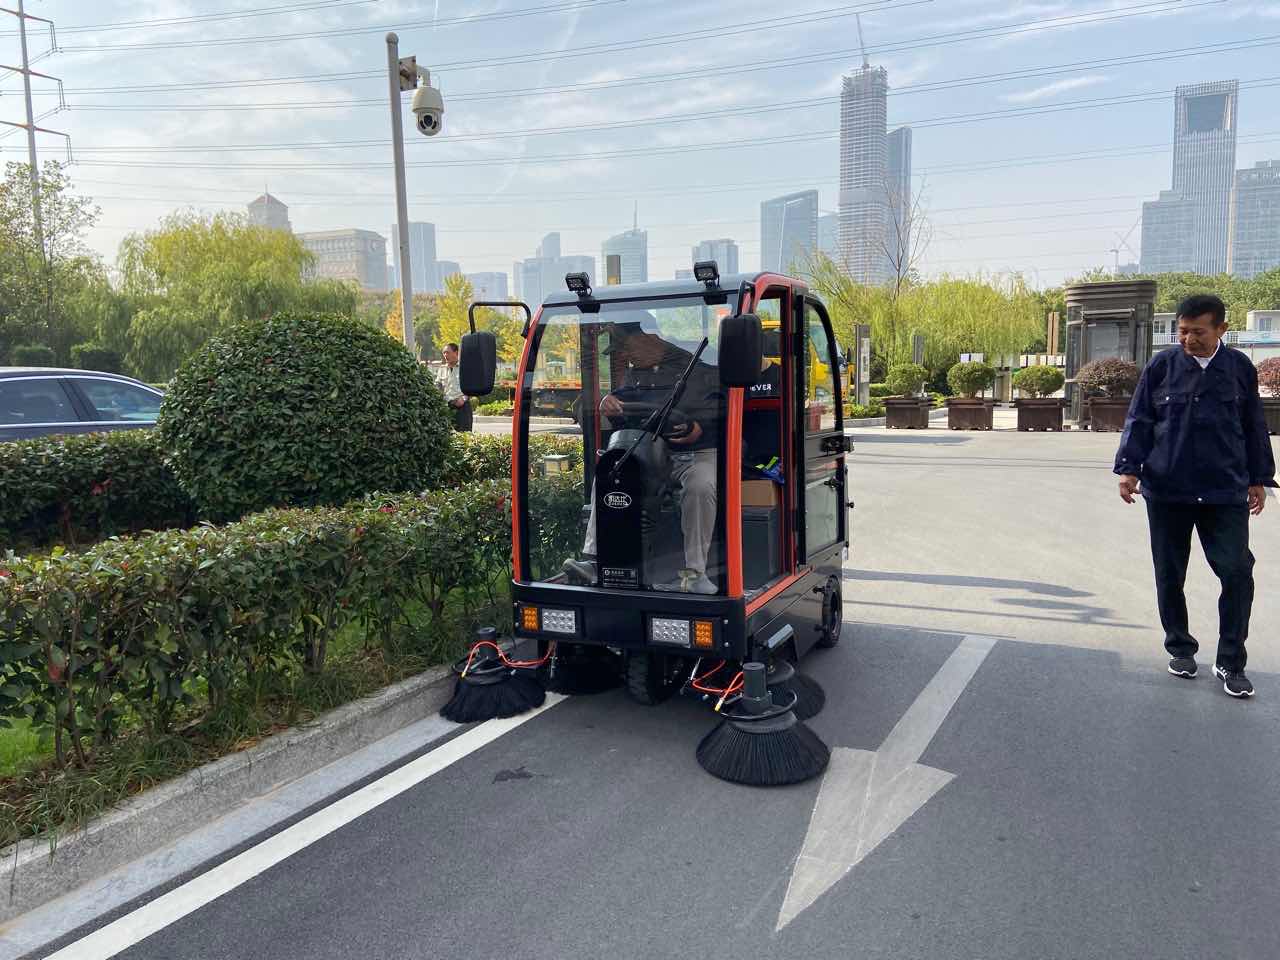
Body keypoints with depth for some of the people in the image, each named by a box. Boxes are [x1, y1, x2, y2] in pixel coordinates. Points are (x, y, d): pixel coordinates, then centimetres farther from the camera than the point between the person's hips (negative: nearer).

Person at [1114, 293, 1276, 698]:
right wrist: (1129, 468, -6)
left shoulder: (1240, 368, 4)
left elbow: (1254, 427, 11)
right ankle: (1180, 648, 27)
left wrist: (1259, 479, 12)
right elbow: (1138, 421, 2)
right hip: (1166, 491, 0)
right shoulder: (1162, 365, 0)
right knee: (1169, 575, 8)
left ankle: (1230, 664, 9)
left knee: (1237, 572, -4)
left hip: (1225, 493, 0)